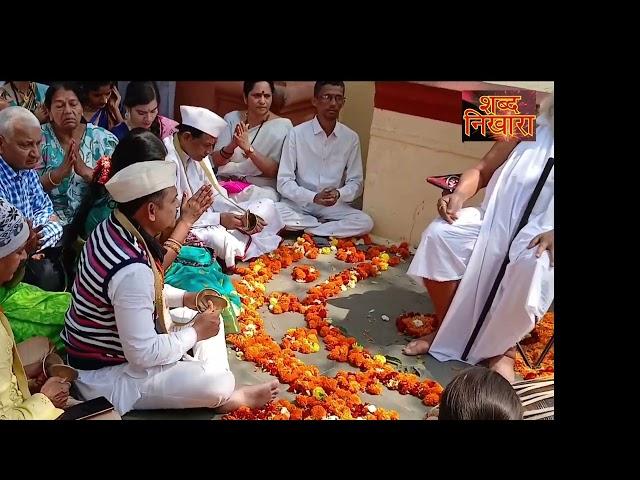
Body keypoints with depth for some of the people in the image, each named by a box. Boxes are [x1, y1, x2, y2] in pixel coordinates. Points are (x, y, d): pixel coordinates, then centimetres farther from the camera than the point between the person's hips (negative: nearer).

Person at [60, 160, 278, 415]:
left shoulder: (113, 227, -6)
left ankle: (217, 394, 6)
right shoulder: (132, 271, -35)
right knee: (218, 384, -22)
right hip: (107, 376, -10)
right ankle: (227, 398, 13)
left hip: (118, 345, 10)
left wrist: (185, 298, 3)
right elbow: (143, 354, -29)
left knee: (209, 317, 14)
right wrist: (195, 332, -14)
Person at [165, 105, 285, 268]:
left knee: (267, 206, 6)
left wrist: (242, 216, -9)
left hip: (206, 215, 9)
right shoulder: (167, 160, -22)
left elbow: (215, 194, 8)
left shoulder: (198, 153, 4)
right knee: (222, 241, -38)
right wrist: (219, 219, -23)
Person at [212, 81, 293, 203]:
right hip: (225, 182, 1)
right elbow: (217, 160, 0)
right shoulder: (232, 118, 6)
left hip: (261, 188, -1)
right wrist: (232, 145, -22)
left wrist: (248, 148, -26)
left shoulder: (283, 125, -3)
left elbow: (273, 171, -12)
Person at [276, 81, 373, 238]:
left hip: (334, 207, 2)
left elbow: (356, 183, 2)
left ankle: (304, 231, -14)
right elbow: (284, 182, -10)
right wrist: (314, 197, -25)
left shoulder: (351, 138, -3)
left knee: (365, 222, -25)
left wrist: (338, 194, -20)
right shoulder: (297, 134, -9)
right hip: (299, 203, -1)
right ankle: (324, 225, -10)